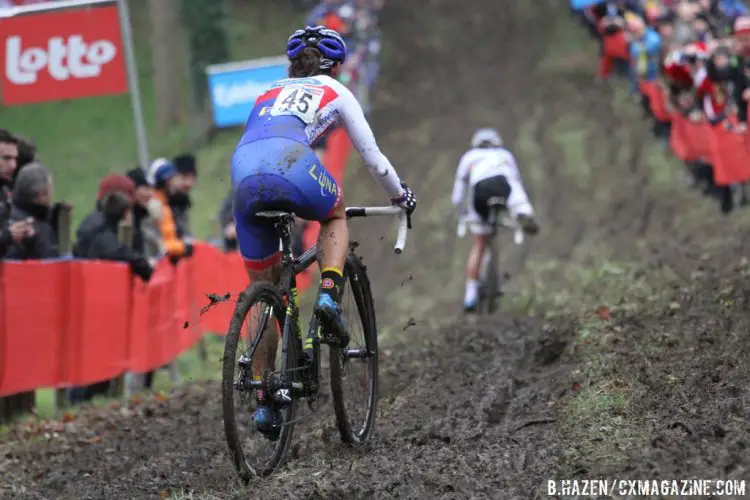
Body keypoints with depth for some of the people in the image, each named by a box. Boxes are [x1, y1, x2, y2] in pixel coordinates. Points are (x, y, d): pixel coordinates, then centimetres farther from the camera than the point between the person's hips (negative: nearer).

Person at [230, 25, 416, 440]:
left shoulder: (268, 94, 38)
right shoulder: (336, 93, 28)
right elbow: (372, 156, 33)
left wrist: (271, 203, 56)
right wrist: (401, 196, 49)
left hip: (243, 176, 3)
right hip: (290, 165, -3)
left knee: (263, 291, 15)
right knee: (335, 216, 32)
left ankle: (263, 400, 12)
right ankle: (329, 296, 6)